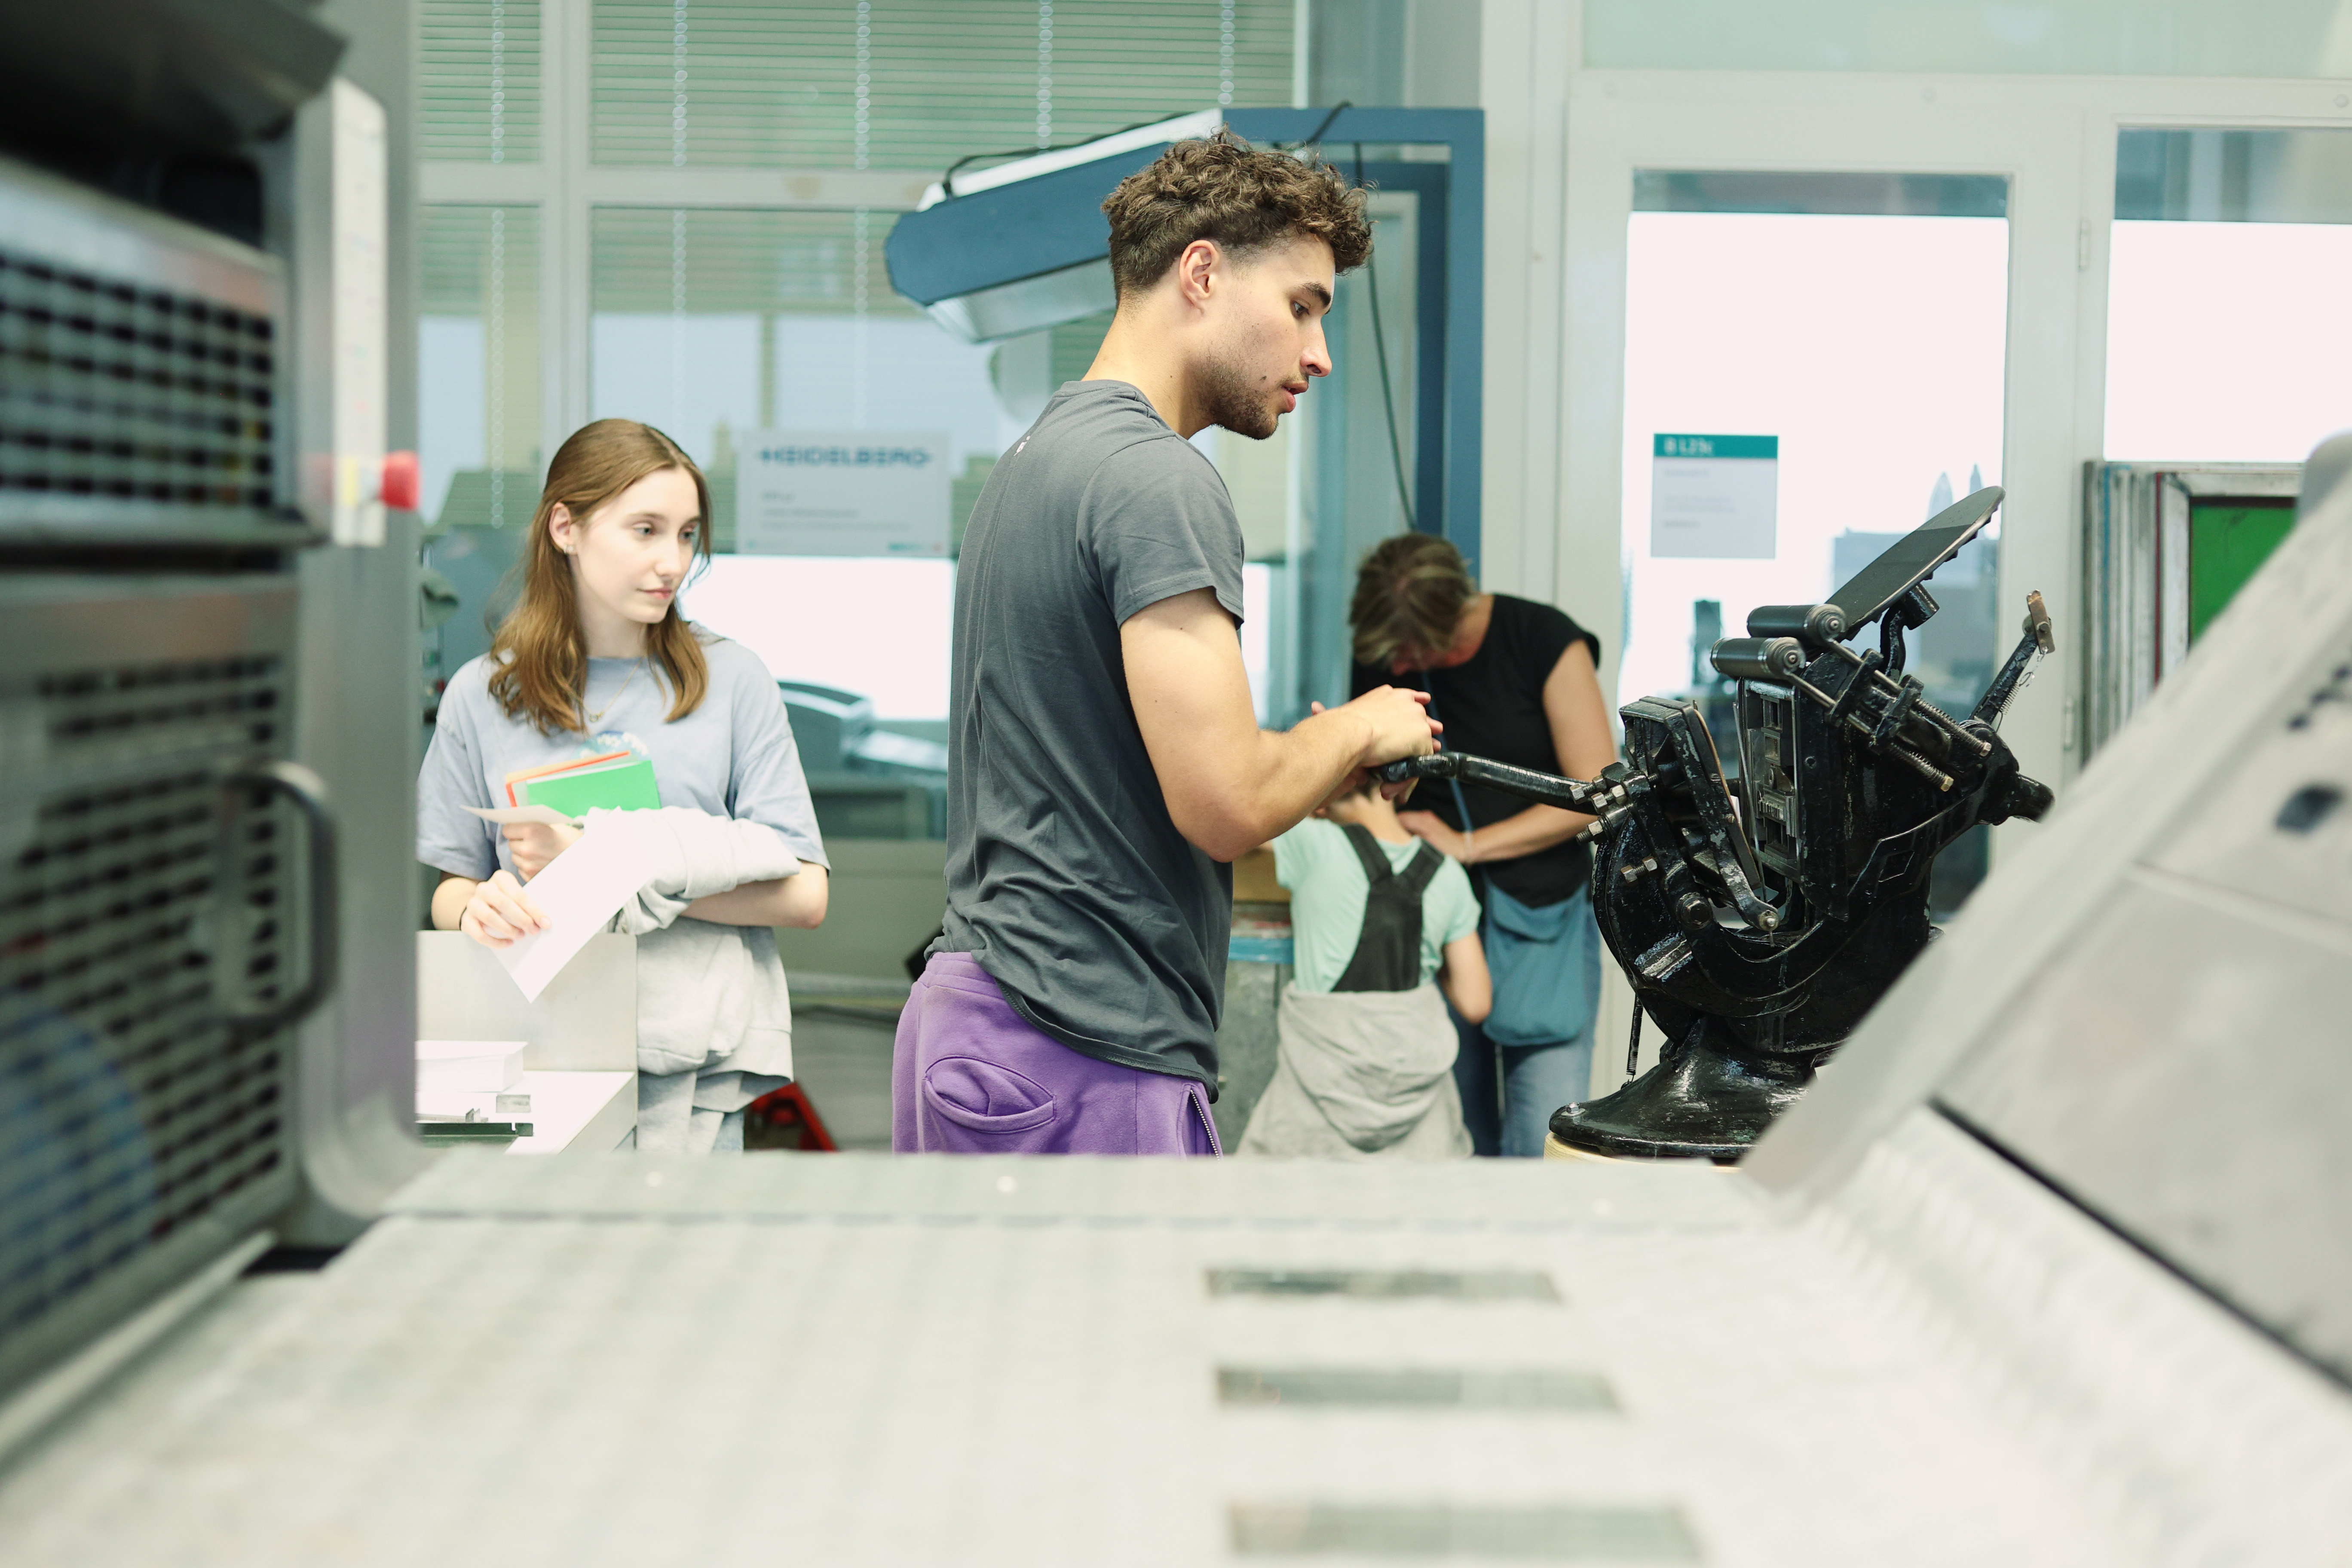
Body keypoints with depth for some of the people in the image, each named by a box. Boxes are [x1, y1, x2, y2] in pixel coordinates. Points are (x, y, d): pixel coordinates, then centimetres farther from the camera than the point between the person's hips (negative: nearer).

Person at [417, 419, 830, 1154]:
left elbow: (803, 896, -2)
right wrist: (480, 908, -12)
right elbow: (449, 892, 12)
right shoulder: (483, 696, 7)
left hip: (688, 1067, 0)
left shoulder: (730, 677, 3)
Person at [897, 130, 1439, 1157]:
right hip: (1088, 1062, -10)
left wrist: (1324, 767, 13)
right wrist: (1360, 728, -2)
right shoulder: (1158, 481, -14)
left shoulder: (1035, 458, 17)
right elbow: (1224, 803, -22)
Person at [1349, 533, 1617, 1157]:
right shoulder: (1380, 657, 4)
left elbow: (1597, 792, -9)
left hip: (1539, 917, -3)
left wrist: (1468, 844, -12)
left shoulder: (1544, 641, -8)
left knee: (1544, 1141, -11)